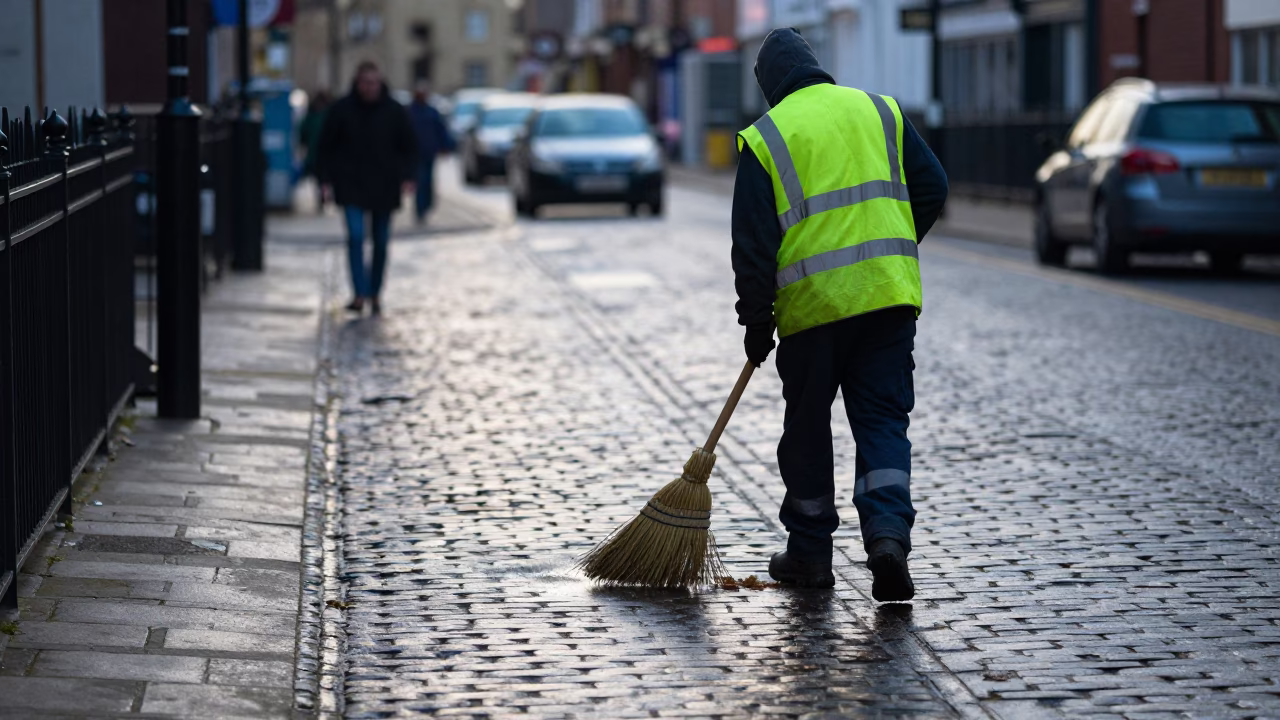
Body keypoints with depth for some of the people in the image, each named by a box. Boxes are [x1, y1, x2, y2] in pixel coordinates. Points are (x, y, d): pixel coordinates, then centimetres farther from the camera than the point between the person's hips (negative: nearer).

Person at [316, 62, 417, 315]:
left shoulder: (394, 111, 1)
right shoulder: (341, 110, -2)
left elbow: (408, 147, 8)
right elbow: (326, 148, 5)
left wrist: (406, 177, -4)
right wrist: (326, 179, -3)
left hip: (384, 186, 2)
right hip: (351, 186, -2)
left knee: (381, 242, 8)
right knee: (355, 236, -16)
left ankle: (375, 293, 22)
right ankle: (360, 294, -19)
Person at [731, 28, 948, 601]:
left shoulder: (764, 138, 0)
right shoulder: (879, 110, 9)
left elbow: (753, 242, -3)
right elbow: (931, 188, 9)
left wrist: (756, 322, 3)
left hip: (811, 302, -2)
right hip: (890, 294, 2)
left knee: (807, 428, 12)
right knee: (882, 420, 6)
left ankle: (809, 552, 20)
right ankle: (887, 532, -14)